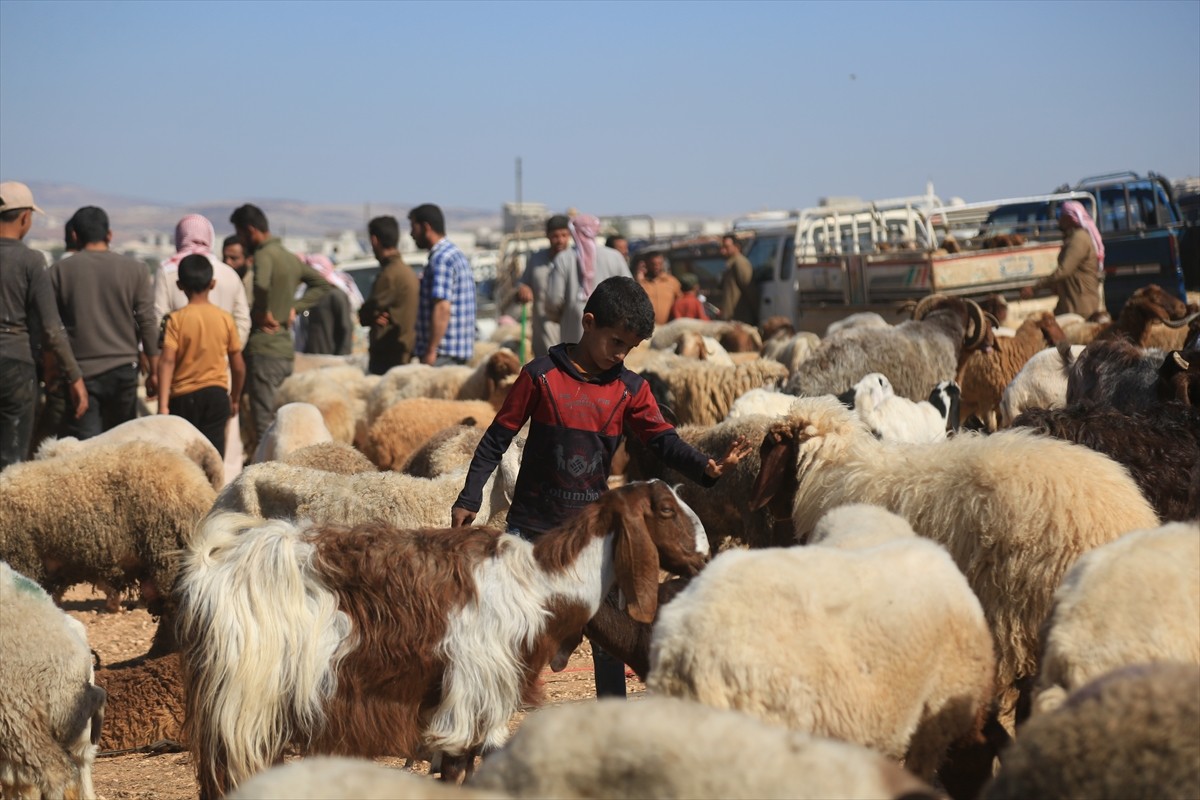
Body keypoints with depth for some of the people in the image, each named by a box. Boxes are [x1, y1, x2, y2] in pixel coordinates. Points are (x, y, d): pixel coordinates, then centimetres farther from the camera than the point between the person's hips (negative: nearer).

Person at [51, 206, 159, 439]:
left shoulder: (59, 271, 1)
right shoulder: (134, 269, 1)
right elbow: (148, 324, 1)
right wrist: (153, 371, 9)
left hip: (79, 373, -1)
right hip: (123, 369, 1)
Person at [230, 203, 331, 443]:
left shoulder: (264, 254, -12)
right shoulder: (290, 258, 15)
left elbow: (261, 285, -33)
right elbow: (321, 284, 25)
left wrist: (262, 312, -15)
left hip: (264, 350, -9)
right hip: (286, 350, 9)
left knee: (264, 423, -8)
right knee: (279, 421, 12)